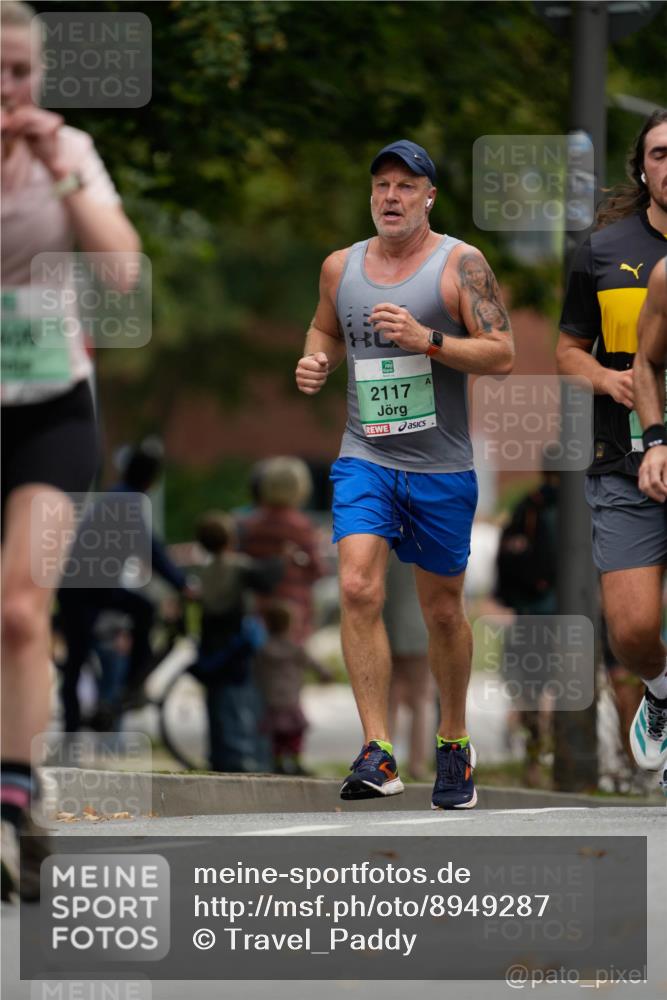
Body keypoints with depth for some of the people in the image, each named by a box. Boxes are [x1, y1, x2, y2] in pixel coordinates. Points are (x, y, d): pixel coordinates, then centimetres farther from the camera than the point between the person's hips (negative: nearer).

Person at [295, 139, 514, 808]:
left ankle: (454, 744, 31)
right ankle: (377, 753, -20)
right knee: (358, 589, -19)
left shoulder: (460, 264, -5)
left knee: (443, 611, 9)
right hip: (364, 459, 2)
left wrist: (426, 340, -22)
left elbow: (502, 355, -10)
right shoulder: (340, 267, 8)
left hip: (442, 469, -2)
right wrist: (316, 361, 5)